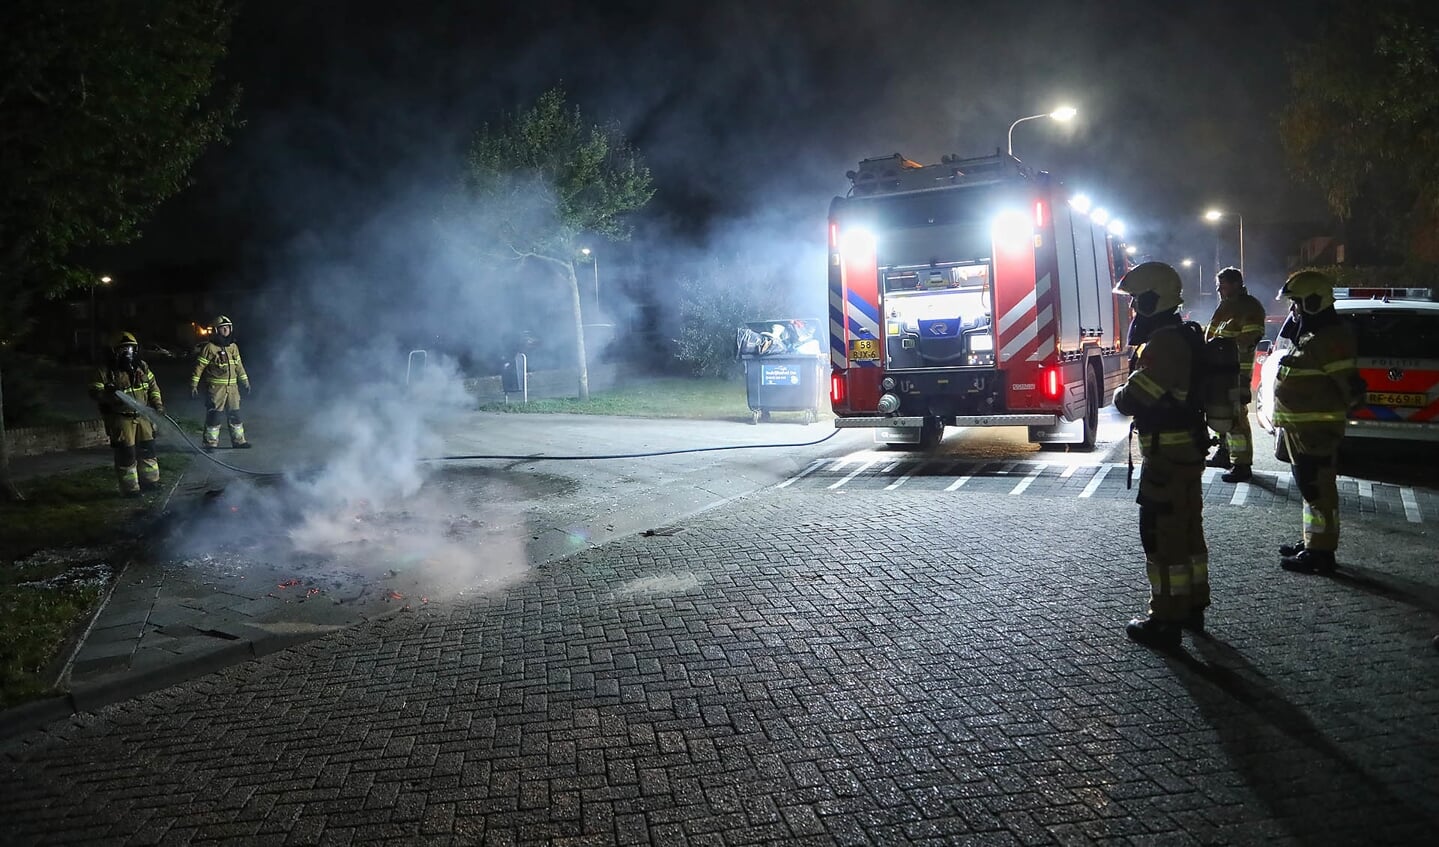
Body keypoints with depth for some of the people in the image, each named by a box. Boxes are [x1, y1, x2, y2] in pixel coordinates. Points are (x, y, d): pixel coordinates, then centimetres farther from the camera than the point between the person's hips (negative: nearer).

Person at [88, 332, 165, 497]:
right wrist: (109, 395, -28)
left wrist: (157, 403, 6)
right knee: (126, 453, -3)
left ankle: (150, 481, 27)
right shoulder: (107, 370, -10)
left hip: (142, 415, 6)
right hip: (121, 419, -5)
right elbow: (94, 391, -9)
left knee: (147, 448, 13)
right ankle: (130, 488, 7)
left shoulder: (142, 366, 6)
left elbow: (153, 385, 16)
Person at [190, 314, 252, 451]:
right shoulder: (210, 347, -9)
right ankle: (211, 443, 1)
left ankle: (238, 440, 20)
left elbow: (239, 366, 21)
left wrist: (245, 382, 22)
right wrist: (193, 385, -12)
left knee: (235, 414, 11)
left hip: (232, 387, 6)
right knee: (214, 415, -5)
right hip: (216, 387, -6)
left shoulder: (233, 347, 11)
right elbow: (199, 366, -9)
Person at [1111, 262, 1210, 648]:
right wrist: (1132, 394, 4)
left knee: (1162, 536, -3)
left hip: (1167, 456, -11)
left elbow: (1132, 400, -25)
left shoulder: (1164, 343, -21)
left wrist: (1120, 395, -4)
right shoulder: (1181, 336, 14)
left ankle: (1166, 622, 3)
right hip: (1187, 450, 11)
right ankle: (1192, 608, 29)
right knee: (1187, 531, 18)